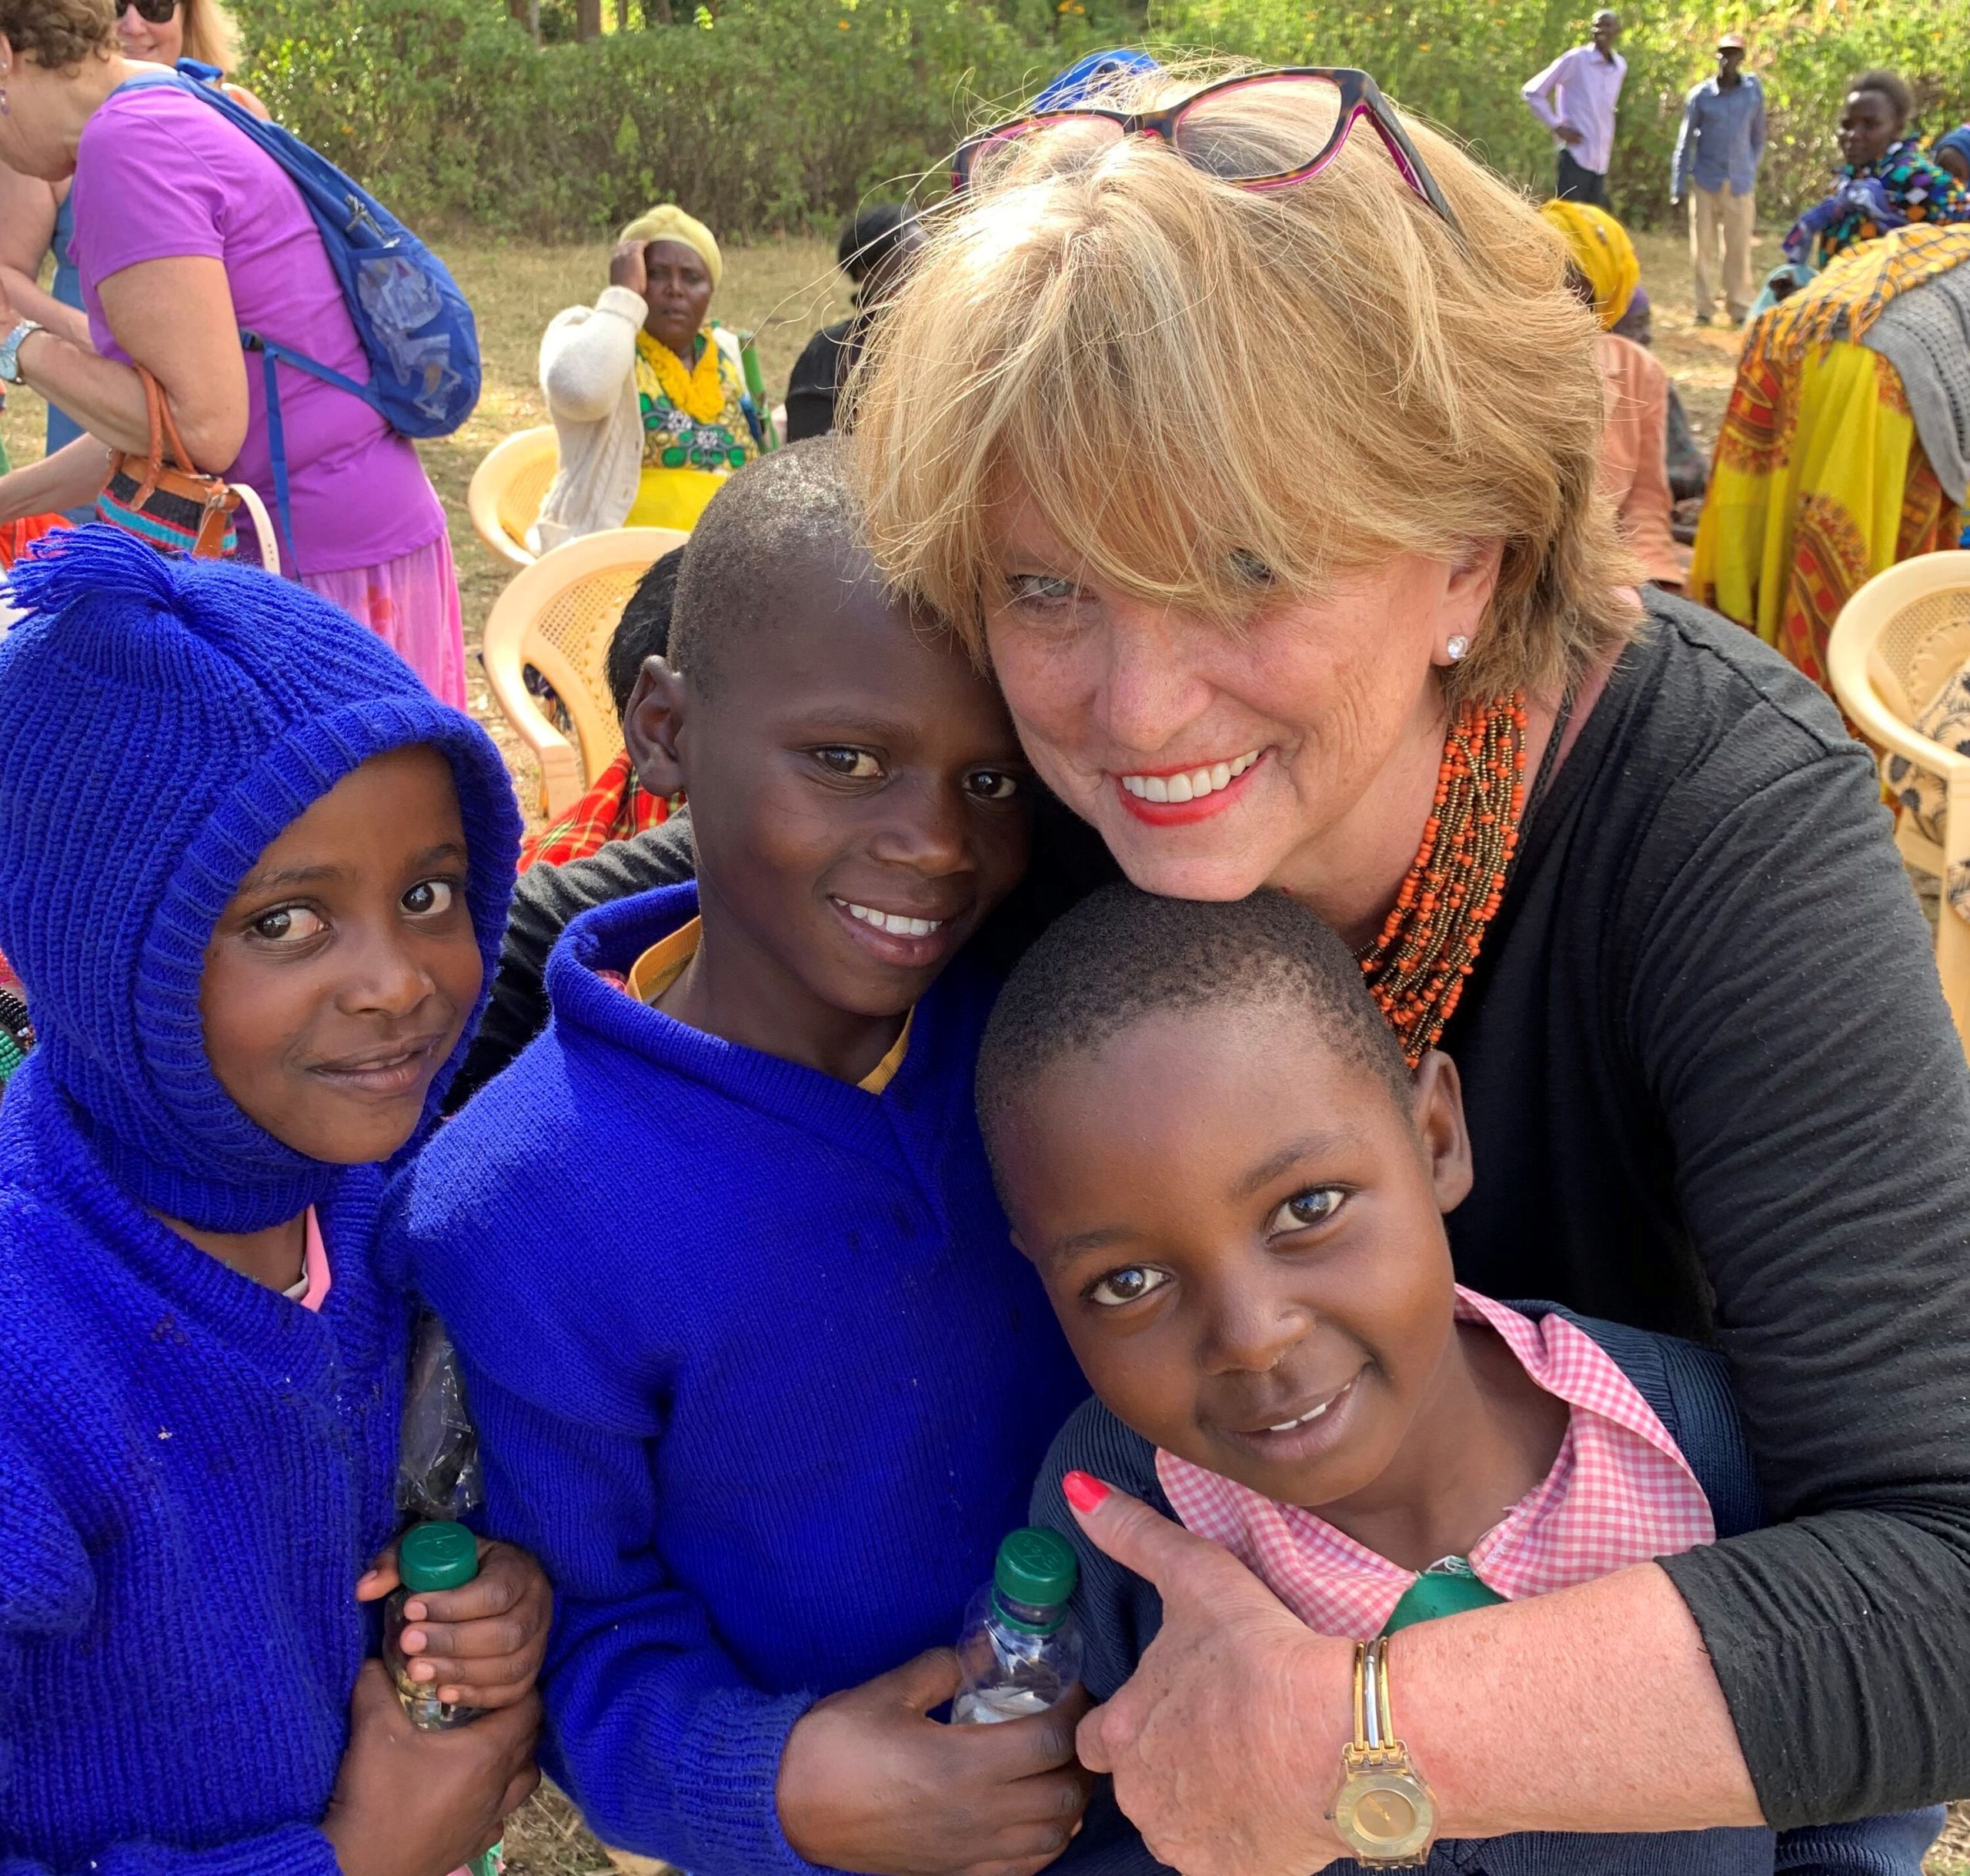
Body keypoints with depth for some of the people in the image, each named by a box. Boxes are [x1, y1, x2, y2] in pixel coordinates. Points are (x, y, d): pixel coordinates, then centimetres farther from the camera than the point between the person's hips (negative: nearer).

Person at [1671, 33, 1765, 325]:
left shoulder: (1754, 90, 1)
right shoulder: (1700, 95, -2)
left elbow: (1758, 137, 11)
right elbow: (1685, 142, 2)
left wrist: (1751, 173, 12)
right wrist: (1677, 188, -1)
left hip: (1740, 184, 0)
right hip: (1705, 182, 0)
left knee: (1739, 248, 1)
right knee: (1703, 246, 2)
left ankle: (1740, 307, 7)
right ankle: (1704, 306, 10)